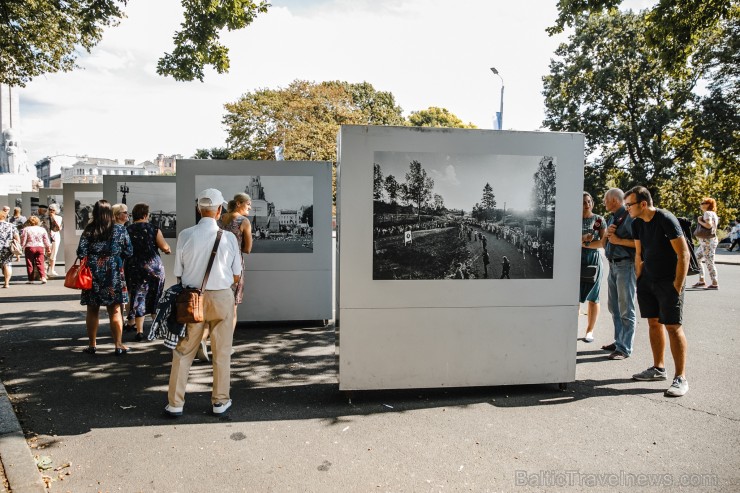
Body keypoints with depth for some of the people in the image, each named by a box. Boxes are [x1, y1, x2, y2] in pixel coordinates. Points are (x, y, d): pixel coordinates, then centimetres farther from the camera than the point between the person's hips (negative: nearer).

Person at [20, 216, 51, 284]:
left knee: (30, 264, 6)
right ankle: (43, 277, -14)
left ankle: (30, 279, 10)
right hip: (40, 247, 2)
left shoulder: (26, 229, -1)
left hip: (29, 248, -2)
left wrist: (21, 248, 5)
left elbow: (23, 240, -3)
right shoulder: (42, 229, 7)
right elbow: (46, 240, 10)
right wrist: (48, 248, 18)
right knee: (40, 263, 2)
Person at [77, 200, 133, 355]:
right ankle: (118, 345, 6)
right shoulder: (120, 231, -3)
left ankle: (92, 344, 21)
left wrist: (92, 255, 13)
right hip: (113, 273, 0)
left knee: (92, 311, 12)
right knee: (115, 310, 4)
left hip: (93, 273, 1)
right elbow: (129, 252, -1)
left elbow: (81, 253, -7)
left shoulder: (89, 231, -4)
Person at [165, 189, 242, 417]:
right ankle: (220, 401, 23)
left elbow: (178, 273, 0)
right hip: (222, 297, -1)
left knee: (183, 351, 13)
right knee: (222, 352, 13)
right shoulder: (228, 237, -10)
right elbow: (236, 276, -3)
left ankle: (175, 403, 20)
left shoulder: (185, 235, -8)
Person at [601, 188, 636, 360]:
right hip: (612, 264, 9)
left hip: (625, 265, -9)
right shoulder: (611, 218, 16)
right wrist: (606, 234, -1)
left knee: (626, 309, -4)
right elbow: (605, 244, 18)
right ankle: (619, 341, 25)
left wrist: (619, 240, -17)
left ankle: (625, 348, 1)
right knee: (614, 307, 15)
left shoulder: (629, 217, -12)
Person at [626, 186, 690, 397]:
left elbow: (684, 254, -16)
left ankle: (681, 378, -1)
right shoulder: (637, 224, 6)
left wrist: (677, 285, -17)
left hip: (668, 281, -7)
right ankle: (658, 368, 23)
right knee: (654, 323, 11)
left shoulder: (666, 219, -16)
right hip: (648, 279, 7)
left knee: (672, 326, -7)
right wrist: (639, 280, 10)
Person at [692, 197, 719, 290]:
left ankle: (715, 284, -1)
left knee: (709, 262, -6)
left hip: (708, 241, -10)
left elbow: (708, 225, -26)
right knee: (697, 259, 15)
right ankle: (701, 281, 18)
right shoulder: (713, 213, 18)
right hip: (705, 241, 10)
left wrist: (700, 221, -12)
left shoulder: (707, 213, -12)